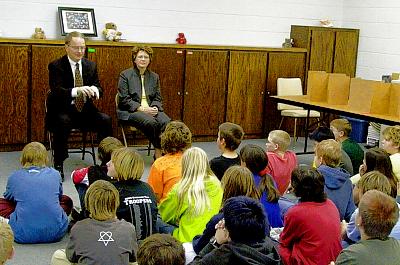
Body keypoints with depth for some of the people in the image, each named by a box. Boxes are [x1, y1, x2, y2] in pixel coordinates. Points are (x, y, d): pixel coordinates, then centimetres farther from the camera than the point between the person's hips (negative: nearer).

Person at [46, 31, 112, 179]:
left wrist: (94, 89, -21)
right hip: (62, 111, -4)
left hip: (85, 111, 4)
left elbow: (99, 89, 6)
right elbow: (56, 91, -18)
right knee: (63, 121, -35)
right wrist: (76, 91, -38)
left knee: (106, 120, -21)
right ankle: (58, 165, -21)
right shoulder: (56, 66, -5)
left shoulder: (91, 66, 10)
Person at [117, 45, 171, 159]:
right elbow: (124, 99, -5)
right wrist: (141, 108, -15)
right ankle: (158, 152, -20)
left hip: (151, 110, 4)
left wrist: (155, 107, -7)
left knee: (167, 122, -28)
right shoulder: (125, 75, 4)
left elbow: (158, 98, 17)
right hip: (131, 111, -4)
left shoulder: (154, 76, 18)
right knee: (151, 122, -34)